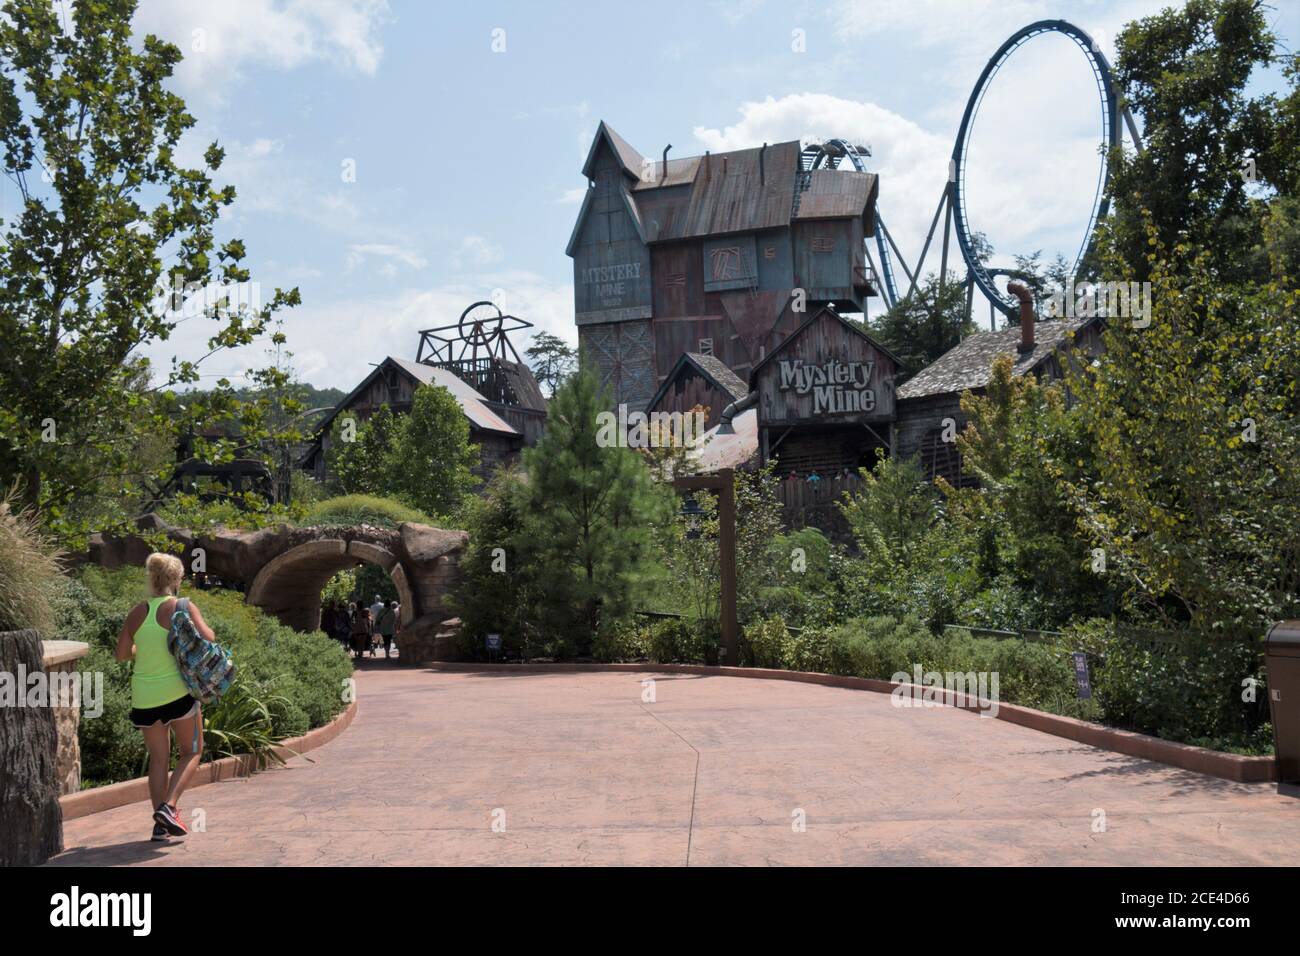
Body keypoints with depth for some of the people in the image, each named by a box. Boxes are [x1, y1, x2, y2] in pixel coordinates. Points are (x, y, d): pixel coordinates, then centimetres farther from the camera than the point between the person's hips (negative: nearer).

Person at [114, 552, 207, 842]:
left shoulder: (137, 612, 4)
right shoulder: (184, 608, -9)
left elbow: (121, 654, 10)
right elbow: (208, 639, -18)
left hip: (144, 697, 4)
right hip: (178, 692, -4)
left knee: (158, 759, 16)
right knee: (192, 752, 13)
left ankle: (160, 824, 14)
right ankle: (169, 806, -5)